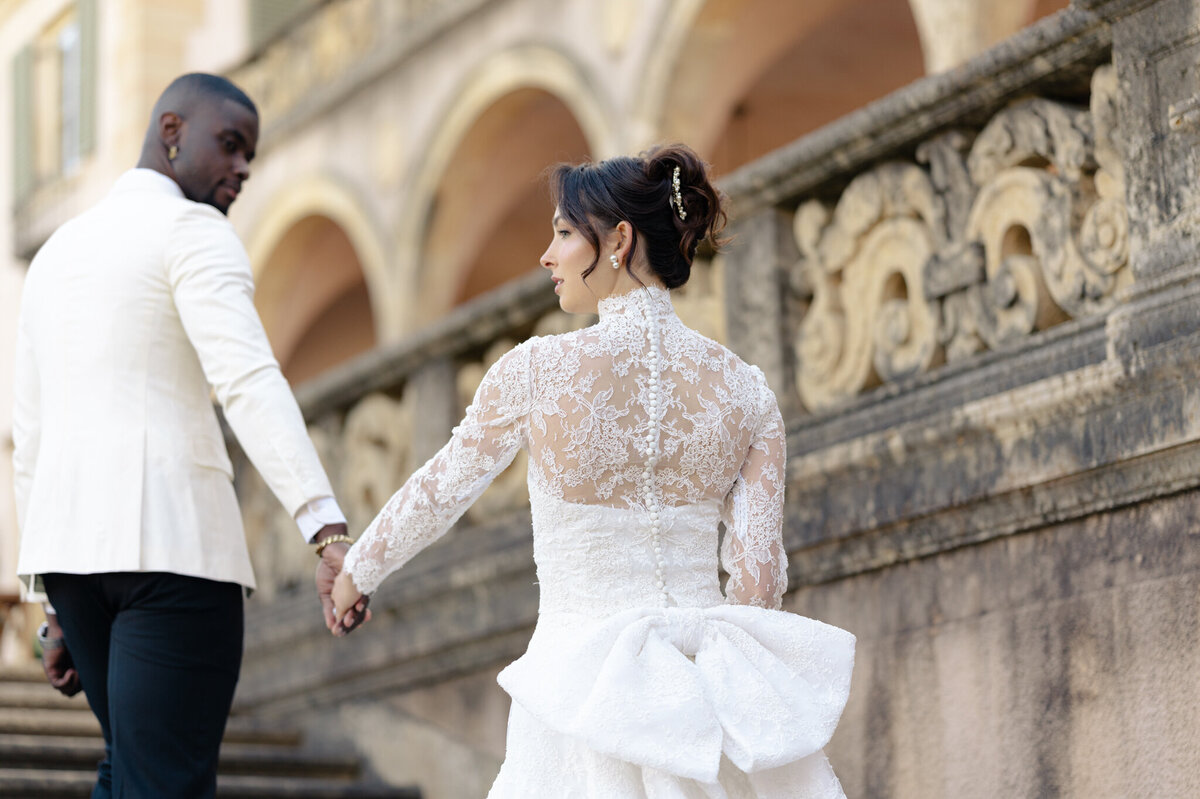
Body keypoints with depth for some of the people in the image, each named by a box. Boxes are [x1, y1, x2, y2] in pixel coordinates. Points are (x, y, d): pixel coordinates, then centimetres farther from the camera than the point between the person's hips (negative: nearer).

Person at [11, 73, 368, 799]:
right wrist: (330, 533, -31)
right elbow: (250, 381, -21)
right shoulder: (193, 232, -4)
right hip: (169, 536, -8)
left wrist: (61, 609, 24)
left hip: (71, 539, 8)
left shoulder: (55, 257, 22)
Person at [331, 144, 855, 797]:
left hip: (585, 688, -3)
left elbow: (437, 492, 8)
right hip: (706, 690, 3)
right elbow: (760, 578, 1)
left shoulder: (536, 370, -6)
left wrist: (357, 573, 26)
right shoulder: (744, 388, 1)